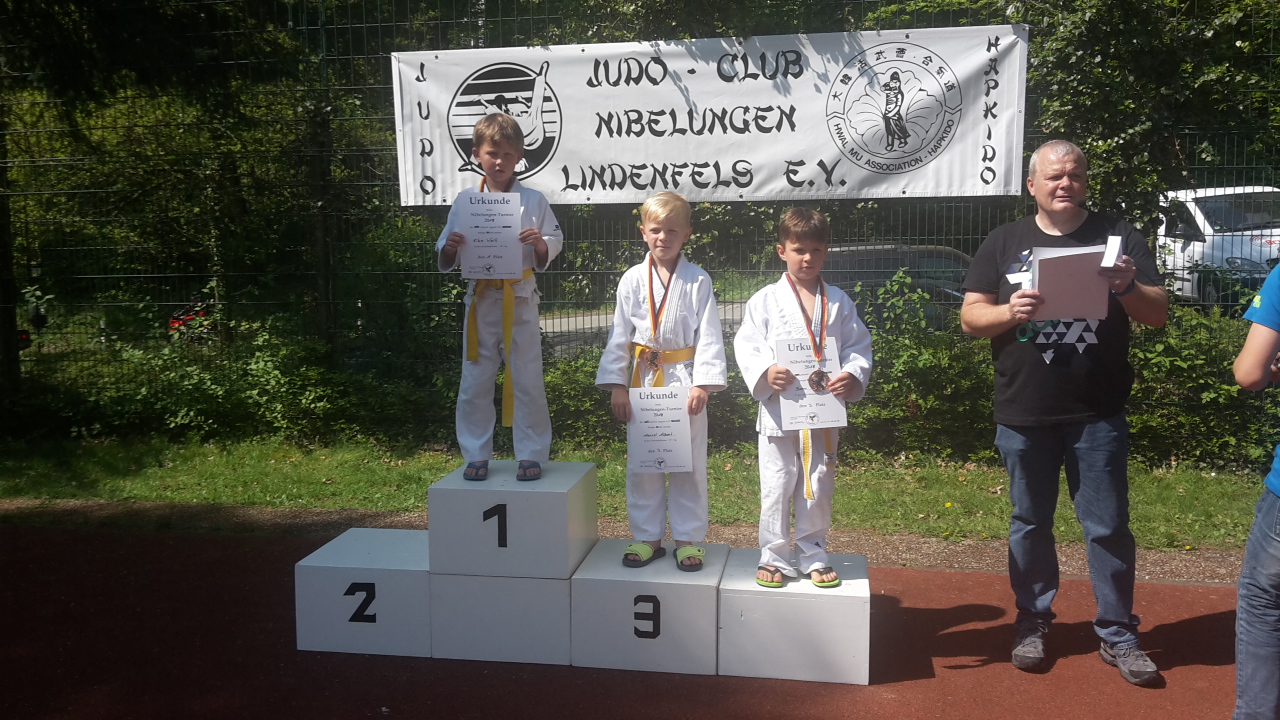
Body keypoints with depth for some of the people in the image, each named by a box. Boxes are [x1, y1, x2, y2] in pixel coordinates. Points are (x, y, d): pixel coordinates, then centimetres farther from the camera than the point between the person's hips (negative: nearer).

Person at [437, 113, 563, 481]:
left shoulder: (533, 200, -1)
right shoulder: (465, 201, 2)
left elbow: (553, 247, 3)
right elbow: (445, 261, 5)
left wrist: (540, 243, -18)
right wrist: (449, 248, -16)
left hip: (520, 300, -1)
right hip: (481, 300, 2)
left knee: (527, 381, 3)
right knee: (475, 382, 6)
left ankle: (531, 454, 16)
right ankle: (476, 455, 20)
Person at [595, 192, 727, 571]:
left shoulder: (698, 280, -3)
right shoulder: (632, 280, 2)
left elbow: (708, 336, -5)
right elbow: (619, 335, 3)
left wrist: (702, 383, -13)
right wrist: (617, 385, -1)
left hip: (685, 380, -2)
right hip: (644, 380, 2)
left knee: (689, 463, 6)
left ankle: (688, 538, 19)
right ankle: (647, 536, 22)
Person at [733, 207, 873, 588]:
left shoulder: (838, 302, 7)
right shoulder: (765, 300, 0)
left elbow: (859, 345, 5)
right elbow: (746, 345, -5)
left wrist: (853, 376, -15)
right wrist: (765, 372, -24)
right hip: (778, 410, -2)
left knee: (818, 487, 11)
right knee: (776, 488, 5)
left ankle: (813, 556, 26)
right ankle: (774, 557, 19)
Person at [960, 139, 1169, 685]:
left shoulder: (1119, 237, 5)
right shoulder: (1005, 242, 6)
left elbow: (1158, 315, 2)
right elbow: (970, 316, 3)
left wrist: (1128, 288, -19)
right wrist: (1009, 312, -18)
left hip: (1098, 415, -1)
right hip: (1023, 415, 1)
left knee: (1109, 527, 4)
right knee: (1030, 523, 12)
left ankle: (1118, 635, 18)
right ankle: (1033, 622, 27)